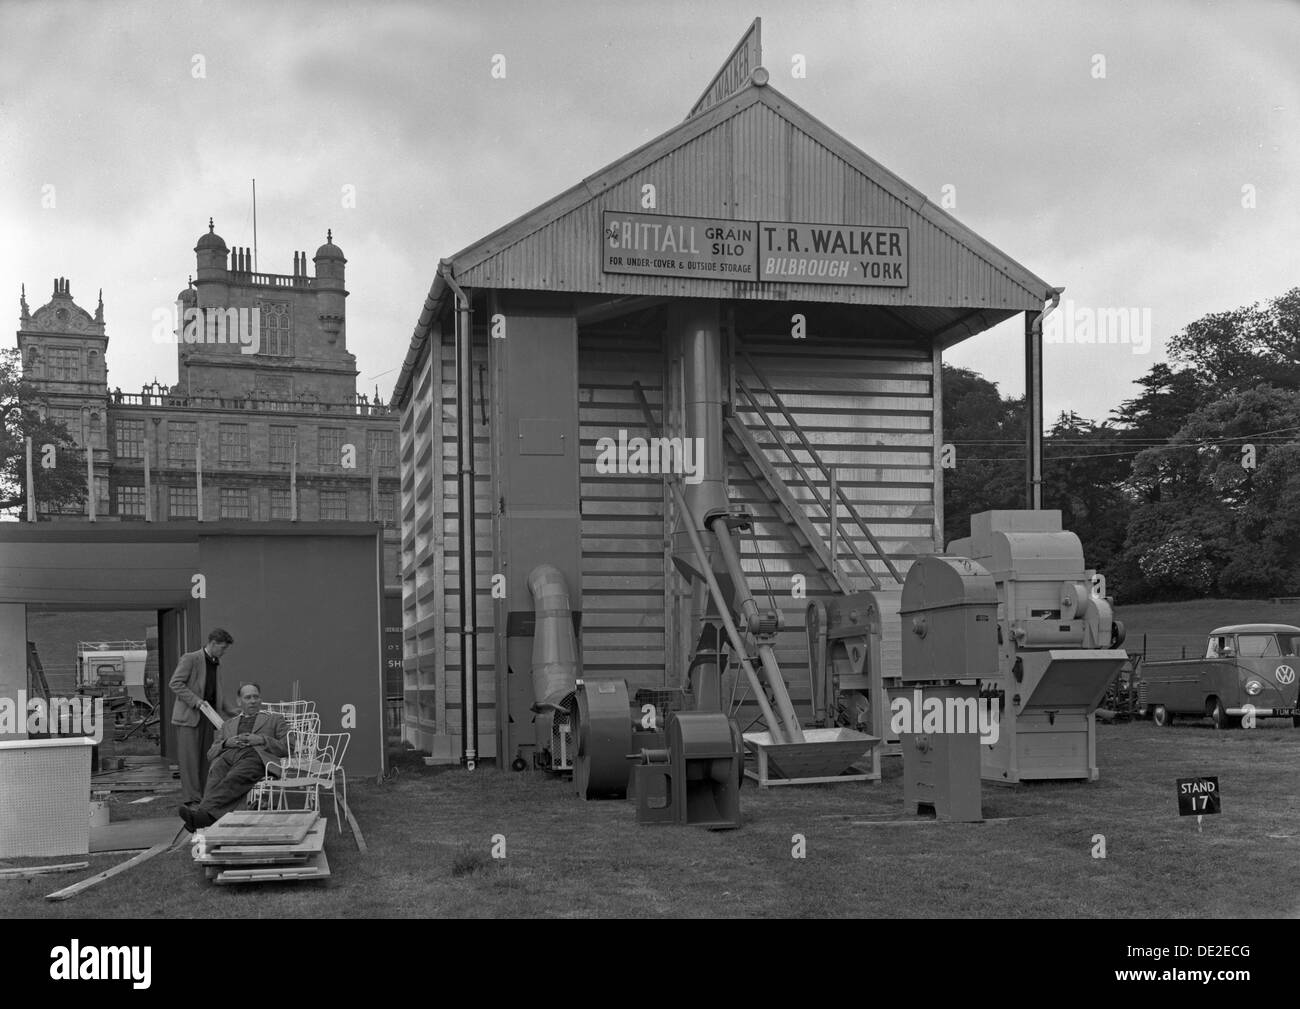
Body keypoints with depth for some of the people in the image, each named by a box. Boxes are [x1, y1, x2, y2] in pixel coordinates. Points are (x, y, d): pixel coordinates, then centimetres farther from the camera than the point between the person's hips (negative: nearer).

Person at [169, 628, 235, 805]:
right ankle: (191, 799, -7)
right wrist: (195, 700, -20)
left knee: (205, 758, 6)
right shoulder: (190, 659, -6)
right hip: (188, 716, -7)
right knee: (190, 758, -7)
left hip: (207, 717, 7)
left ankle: (204, 797, 9)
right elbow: (175, 683, -13)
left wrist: (230, 710, 14)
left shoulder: (214, 664, 18)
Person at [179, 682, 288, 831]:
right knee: (215, 777, -36)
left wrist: (262, 740, -3)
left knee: (234, 778, -39)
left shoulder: (274, 720, 27)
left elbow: (288, 747, 12)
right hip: (227, 756, 3)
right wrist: (226, 743, 4)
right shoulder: (229, 724, 36)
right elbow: (211, 753, 26)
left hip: (256, 756, -3)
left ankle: (203, 811, -60)